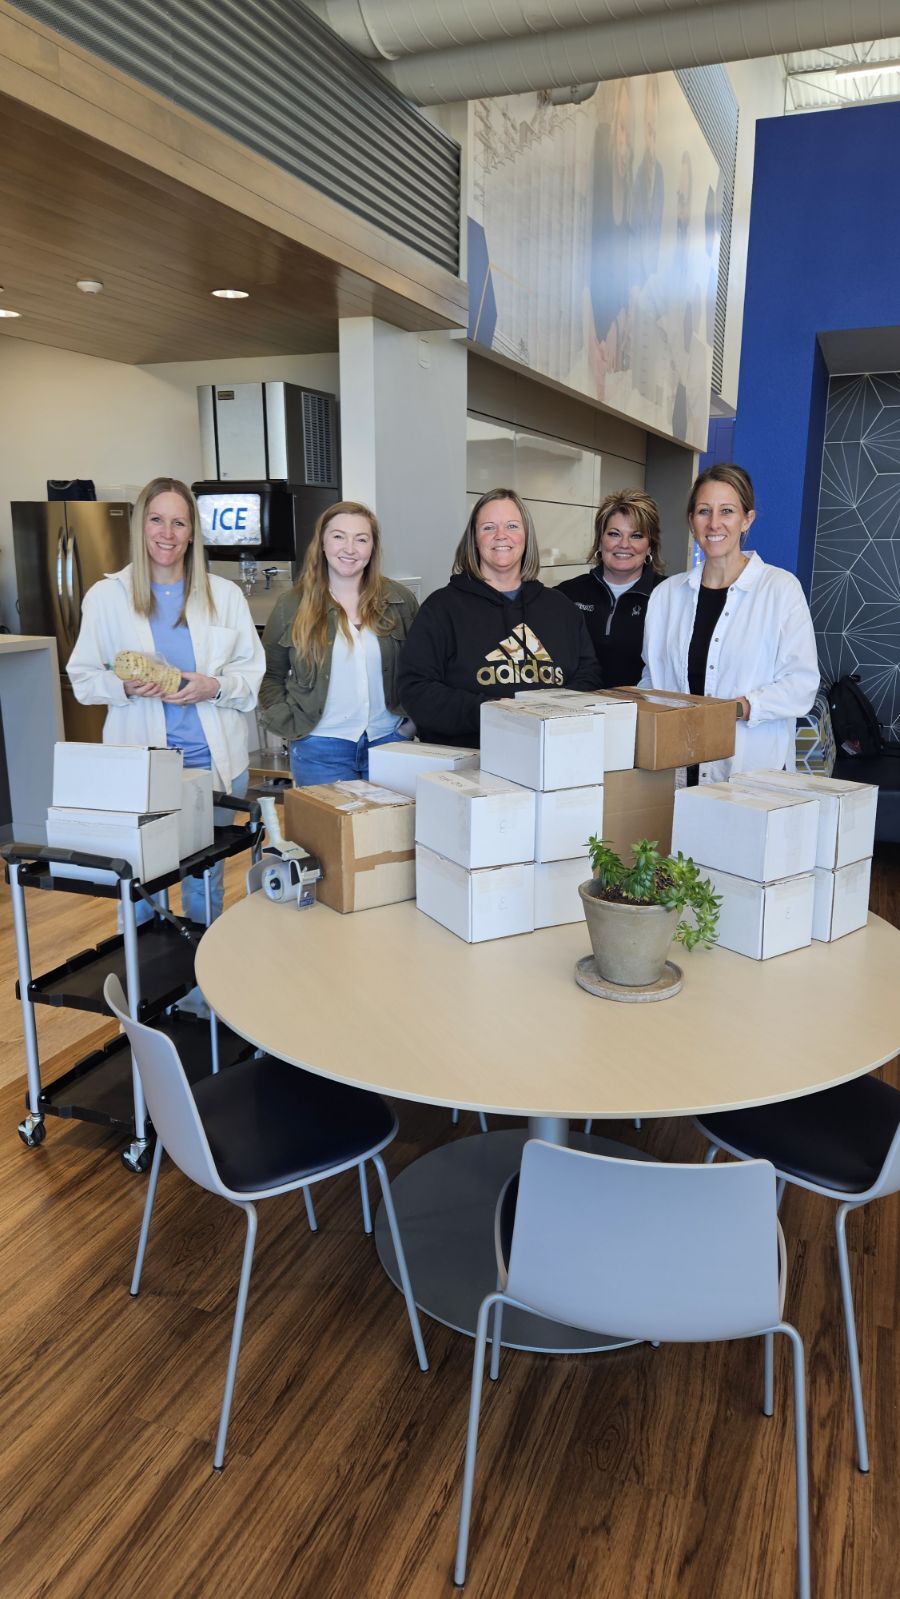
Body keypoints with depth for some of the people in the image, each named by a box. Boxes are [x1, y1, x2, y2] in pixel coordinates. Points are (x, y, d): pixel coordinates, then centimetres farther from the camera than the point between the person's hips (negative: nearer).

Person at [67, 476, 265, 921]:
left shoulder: (225, 594, 4)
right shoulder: (106, 596, 2)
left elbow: (254, 675, 4)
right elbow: (83, 678, 4)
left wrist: (215, 687, -15)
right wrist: (125, 686, -16)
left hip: (213, 759, 1)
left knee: (207, 880, 13)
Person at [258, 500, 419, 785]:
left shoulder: (400, 601, 3)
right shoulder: (292, 606, 0)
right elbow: (270, 674, 6)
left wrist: (412, 719, 2)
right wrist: (290, 725, -5)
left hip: (389, 742, 2)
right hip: (320, 750, -1)